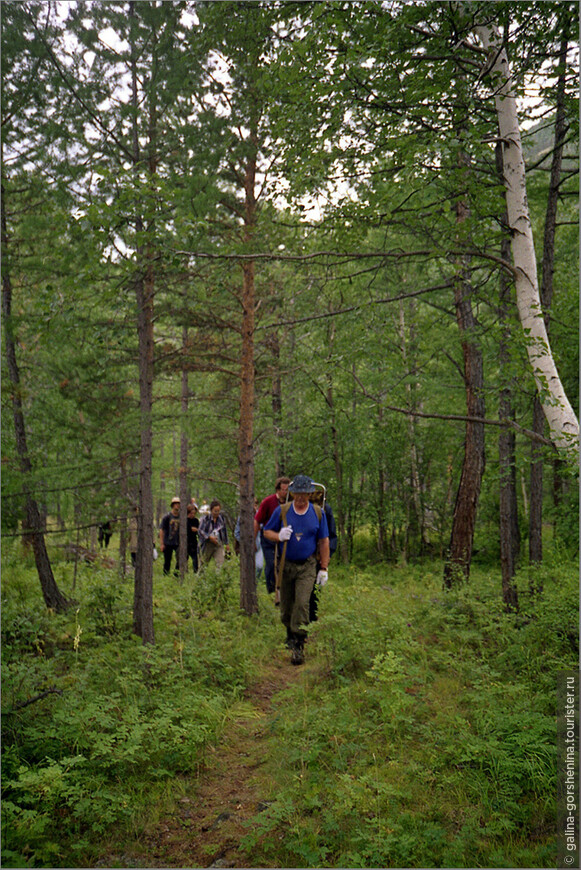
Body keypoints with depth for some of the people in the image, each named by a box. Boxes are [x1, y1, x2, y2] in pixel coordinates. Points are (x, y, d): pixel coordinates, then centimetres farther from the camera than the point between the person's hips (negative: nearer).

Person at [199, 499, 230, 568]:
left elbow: (225, 531, 15)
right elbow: (201, 531, -11)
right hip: (208, 544, -2)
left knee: (220, 563, -13)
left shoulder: (222, 519, 4)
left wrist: (226, 544, 17)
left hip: (219, 544, 2)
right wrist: (210, 537, -22)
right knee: (205, 562, 14)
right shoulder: (205, 518, -7)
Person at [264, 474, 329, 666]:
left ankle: (298, 646, -8)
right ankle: (290, 634, 34)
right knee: (286, 606, 9)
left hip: (307, 566, -1)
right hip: (285, 566, 1)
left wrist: (324, 568, 4)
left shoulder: (318, 513, 3)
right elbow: (267, 532, 7)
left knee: (302, 604, -13)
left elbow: (324, 542, 7)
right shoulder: (282, 511, 1)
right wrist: (279, 536, -16)